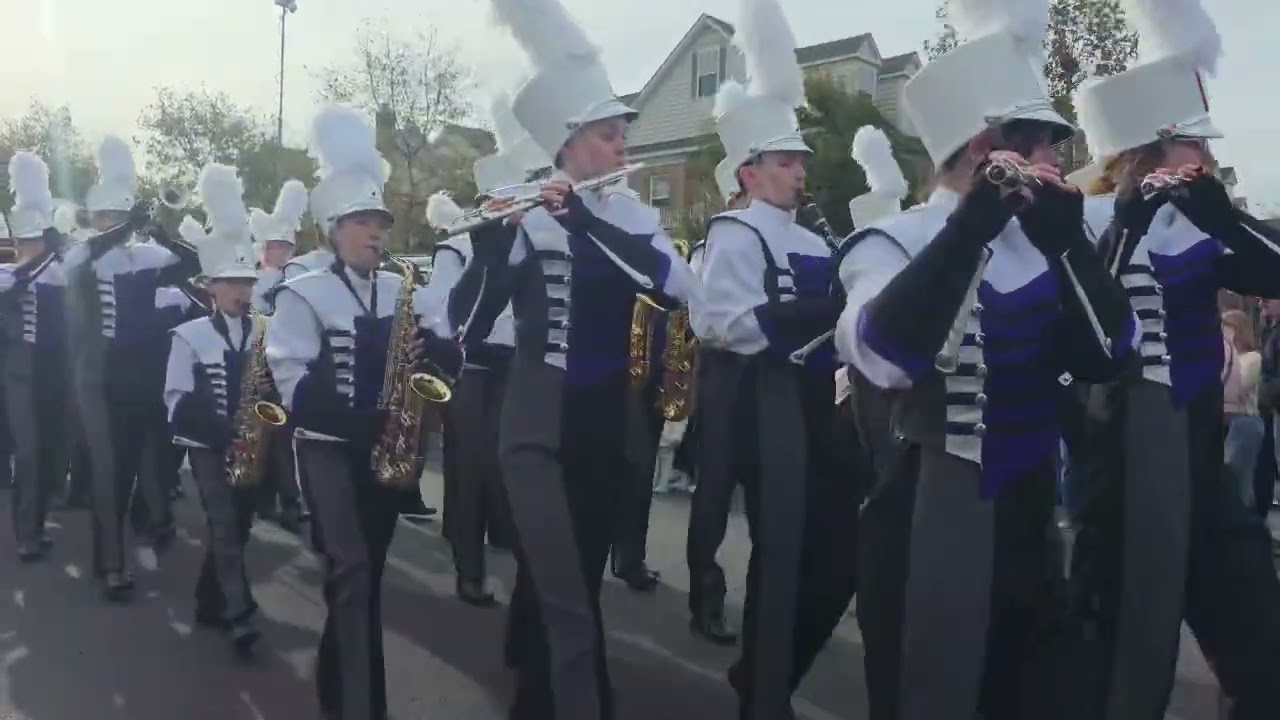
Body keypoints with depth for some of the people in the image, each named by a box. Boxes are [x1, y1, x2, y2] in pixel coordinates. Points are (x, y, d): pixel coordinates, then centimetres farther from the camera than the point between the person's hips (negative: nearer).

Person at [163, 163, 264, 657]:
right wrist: (222, 428, -20)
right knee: (225, 526, -8)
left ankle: (210, 603, 30)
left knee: (237, 524, 12)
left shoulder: (264, 334, 3)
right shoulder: (189, 336, -6)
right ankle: (239, 616, -4)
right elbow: (177, 398, -9)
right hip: (208, 444, -4)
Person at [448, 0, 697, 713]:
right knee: (568, 601, -7)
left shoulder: (633, 214, 3)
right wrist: (490, 239, -32)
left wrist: (588, 220, -23)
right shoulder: (526, 220, -9)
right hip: (539, 424, -4)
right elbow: (467, 321, -15)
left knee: (579, 580, 17)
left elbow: (680, 285, -16)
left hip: (606, 422, 5)